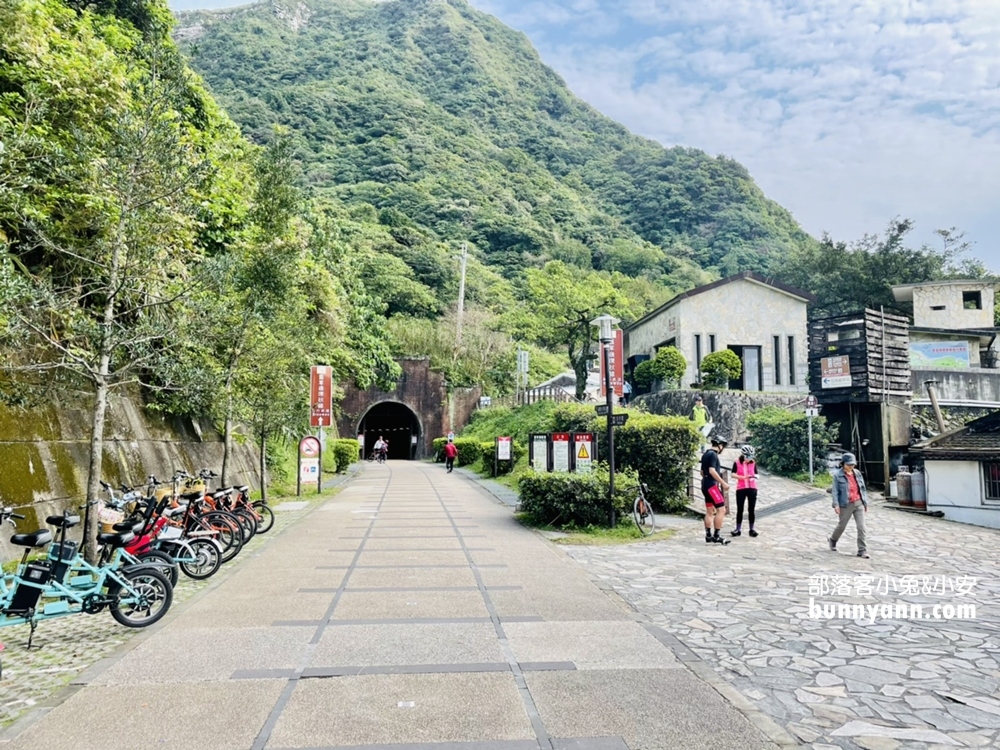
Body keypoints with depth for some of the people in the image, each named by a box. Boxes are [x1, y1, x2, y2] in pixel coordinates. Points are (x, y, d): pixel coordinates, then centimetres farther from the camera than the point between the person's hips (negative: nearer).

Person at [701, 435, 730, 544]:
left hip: (706, 485, 10)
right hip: (712, 485, -10)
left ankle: (708, 536, 14)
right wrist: (724, 483, -21)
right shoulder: (713, 454, -13)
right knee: (721, 510, -11)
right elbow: (712, 471, -23)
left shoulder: (706, 454, 17)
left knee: (710, 512, 12)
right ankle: (716, 536, -12)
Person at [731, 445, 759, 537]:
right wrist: (743, 477, -21)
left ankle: (752, 529, 13)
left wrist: (755, 476, -16)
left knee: (751, 509, 5)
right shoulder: (737, 463, -4)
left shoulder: (753, 463, 3)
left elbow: (755, 474, 7)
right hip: (741, 488, -2)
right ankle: (738, 529, 10)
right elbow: (733, 474, -8)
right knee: (740, 509, 3)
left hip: (752, 488, 2)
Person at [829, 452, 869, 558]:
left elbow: (863, 488, 11)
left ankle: (862, 550, 1)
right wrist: (836, 504, -17)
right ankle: (833, 540, 39)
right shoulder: (838, 475, -8)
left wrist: (865, 502, 11)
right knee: (841, 525, 12)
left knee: (861, 527, -4)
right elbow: (835, 491, -10)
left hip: (859, 504, 3)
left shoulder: (857, 473, 5)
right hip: (846, 505, -3)